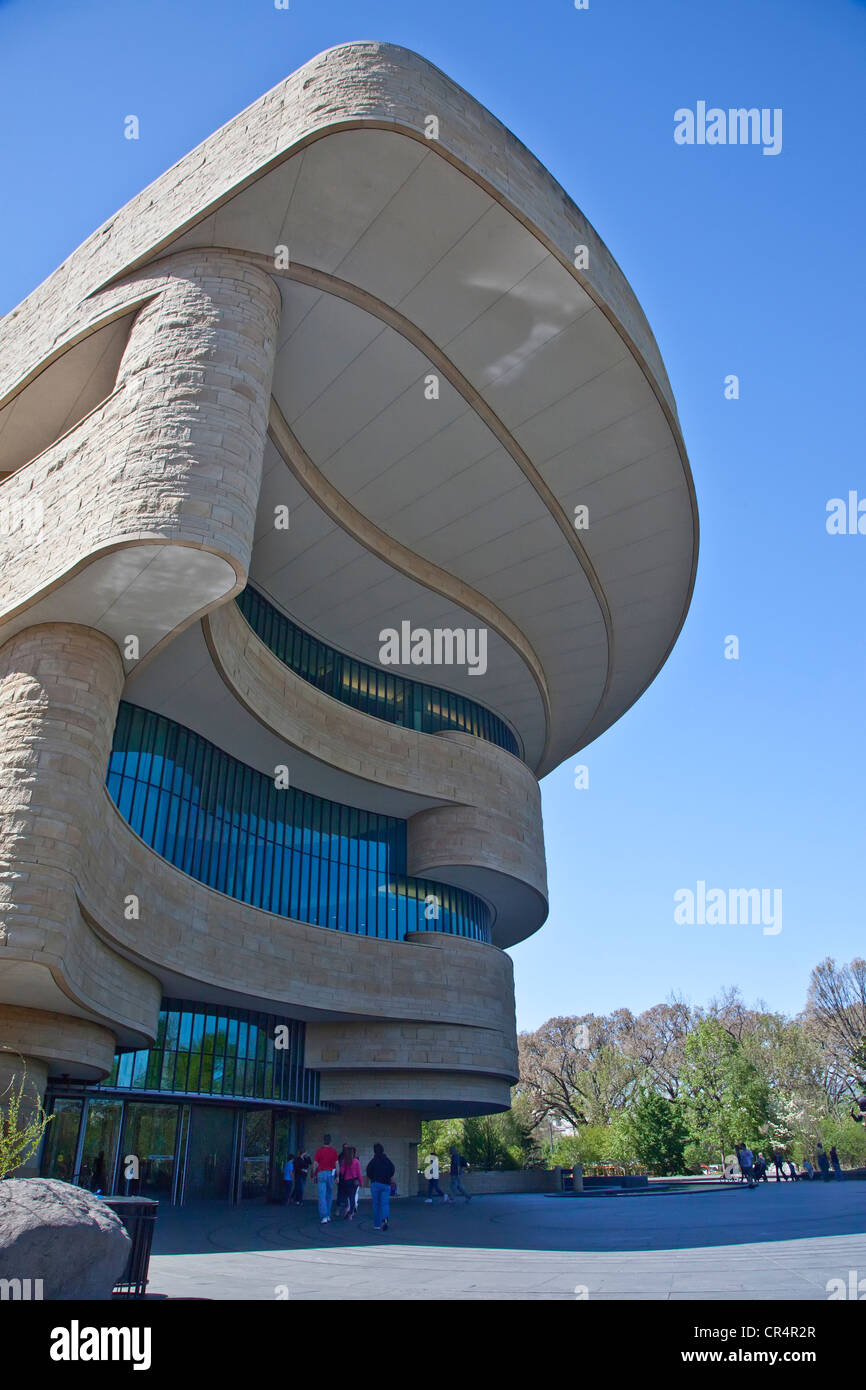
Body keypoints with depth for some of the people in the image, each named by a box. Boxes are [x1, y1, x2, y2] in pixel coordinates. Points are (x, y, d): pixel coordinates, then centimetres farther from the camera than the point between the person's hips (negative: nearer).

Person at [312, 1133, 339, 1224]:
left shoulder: (319, 1151, -3)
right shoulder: (334, 1151, 0)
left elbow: (315, 1165, -2)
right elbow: (336, 1165, 1)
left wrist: (314, 1175, 10)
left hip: (321, 1173, -2)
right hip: (331, 1174, 2)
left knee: (322, 1196, -3)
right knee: (329, 1196, 16)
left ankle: (324, 1217, -11)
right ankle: (328, 1215, 20)